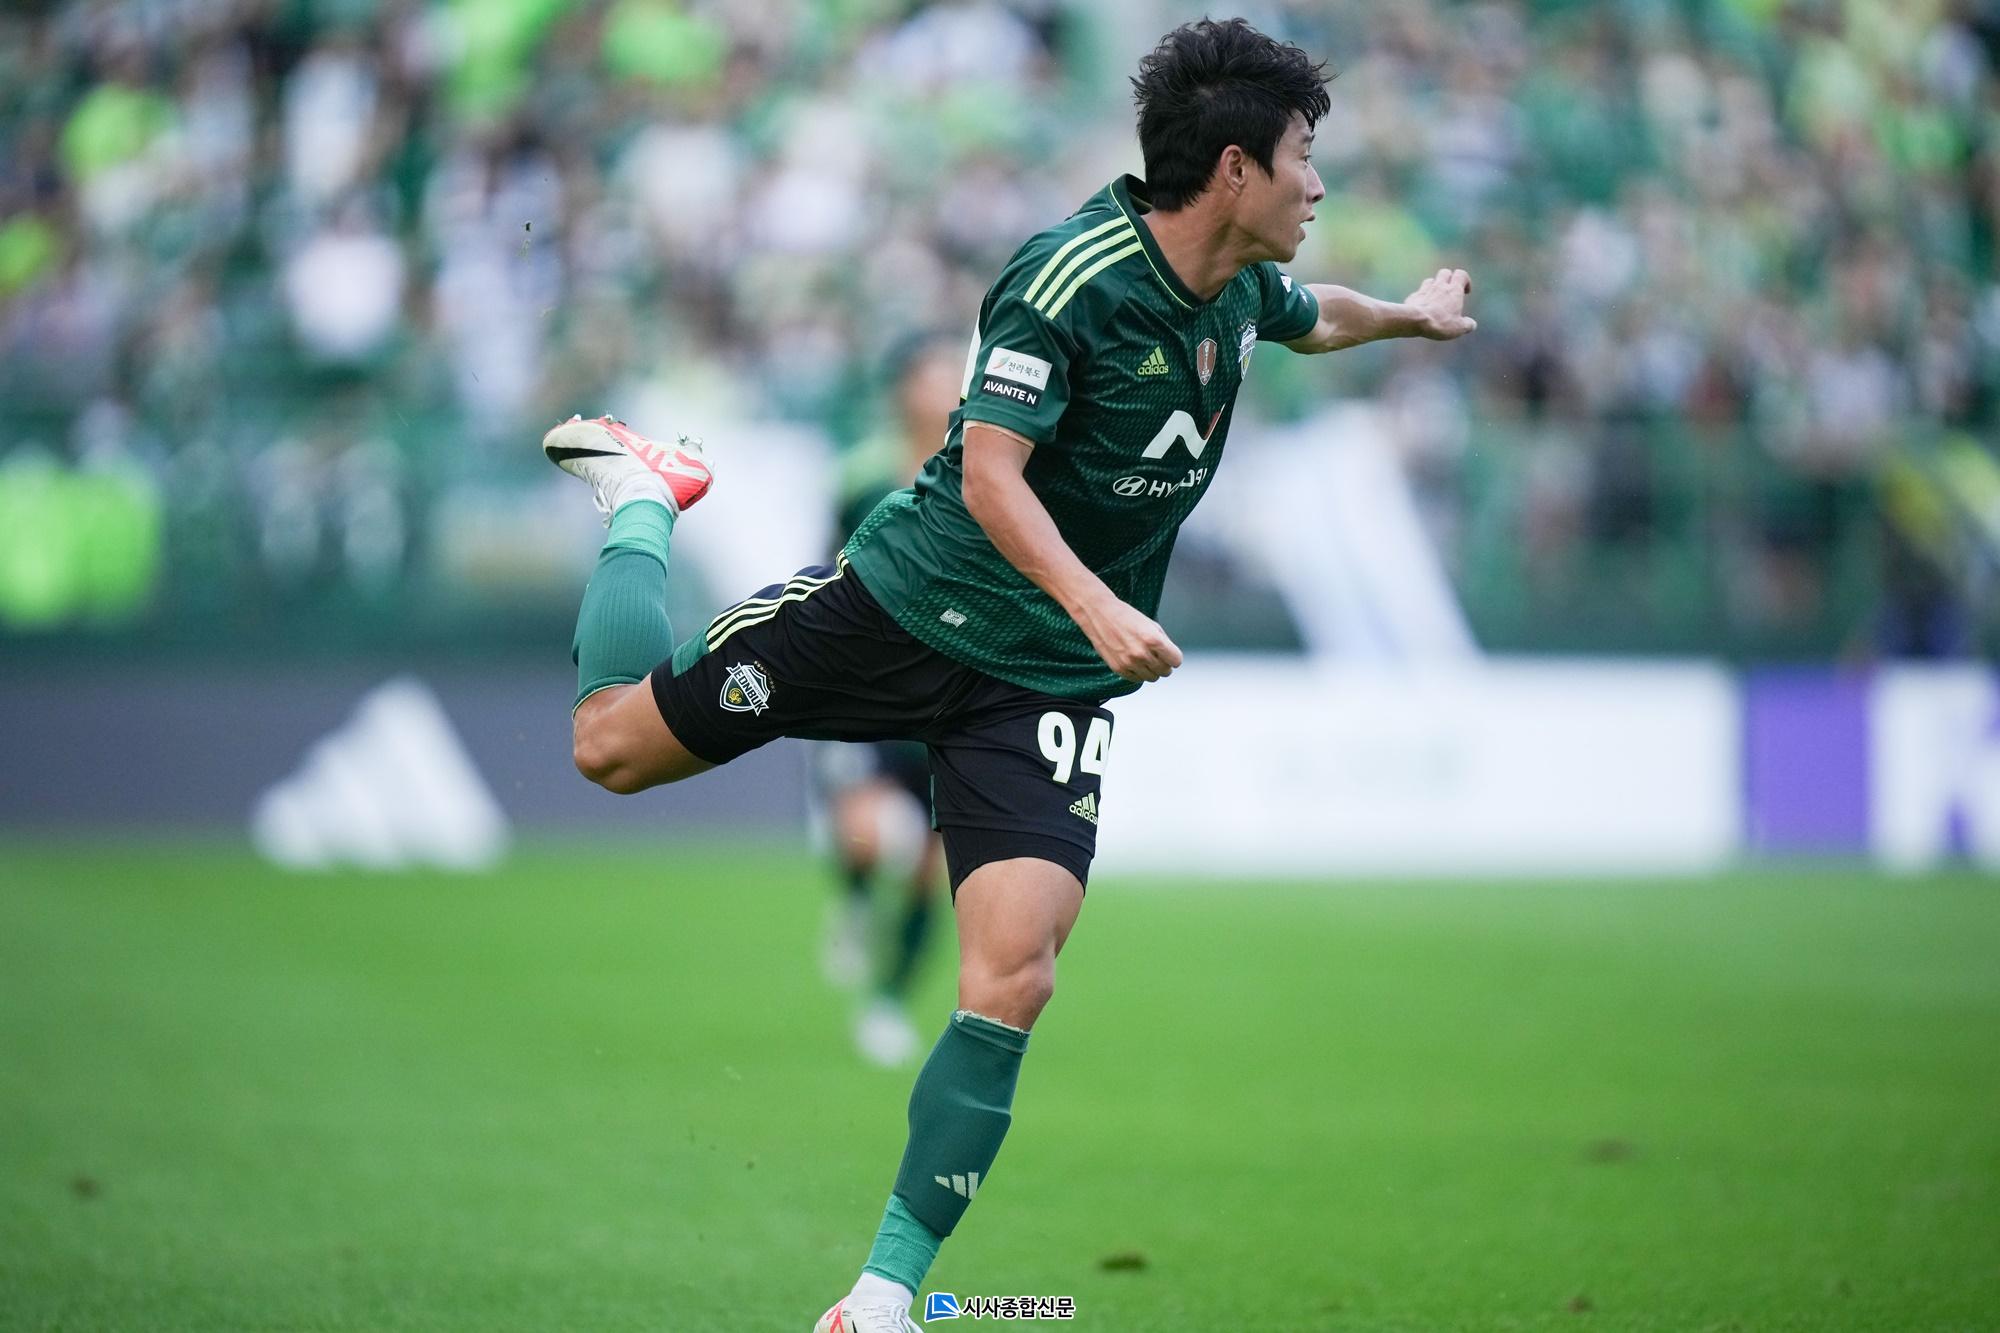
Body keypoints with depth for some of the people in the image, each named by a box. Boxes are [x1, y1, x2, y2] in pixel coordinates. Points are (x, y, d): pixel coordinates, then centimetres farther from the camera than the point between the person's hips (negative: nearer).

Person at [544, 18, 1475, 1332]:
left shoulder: (1241, 293, 4)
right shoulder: (1071, 277, -20)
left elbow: (1312, 315, 31)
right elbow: (990, 474, -25)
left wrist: (1410, 312, 46)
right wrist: (1096, 605, -37)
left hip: (1050, 682, 5)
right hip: (908, 599, -5)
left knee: (1013, 977, -15)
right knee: (614, 742, 1)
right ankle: (645, 498, 32)